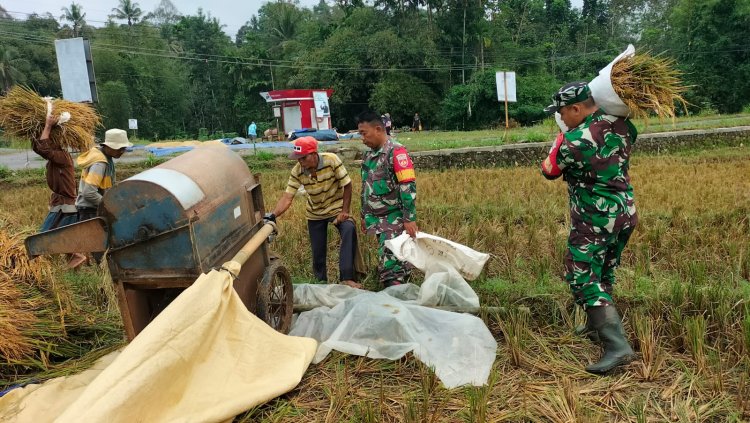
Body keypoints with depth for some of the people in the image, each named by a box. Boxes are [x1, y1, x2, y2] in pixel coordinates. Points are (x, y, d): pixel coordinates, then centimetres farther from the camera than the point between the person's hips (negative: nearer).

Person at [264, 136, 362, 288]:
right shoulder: (297, 171, -18)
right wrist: (273, 215, -35)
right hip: (315, 213, 3)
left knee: (349, 230, -30)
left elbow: (347, 185, -18)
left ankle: (346, 278, -27)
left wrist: (344, 211, -19)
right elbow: (287, 197, -20)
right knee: (318, 251, 6)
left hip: (336, 208, -3)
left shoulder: (331, 160, -26)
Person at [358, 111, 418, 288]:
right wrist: (365, 215, 23)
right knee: (387, 261, 11)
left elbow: (408, 187, -18)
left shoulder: (396, 152, -12)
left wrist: (410, 218, -20)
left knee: (390, 263, -11)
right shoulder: (368, 155, 13)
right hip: (378, 219, 8)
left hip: (394, 219, -8)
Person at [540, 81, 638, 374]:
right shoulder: (622, 125, 0)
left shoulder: (575, 140, -20)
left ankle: (617, 346, -11)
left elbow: (549, 171, -4)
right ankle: (597, 326, 38)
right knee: (603, 274, 22)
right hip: (625, 214, 8)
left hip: (594, 221, -8)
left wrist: (560, 140, 9)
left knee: (584, 279, -4)